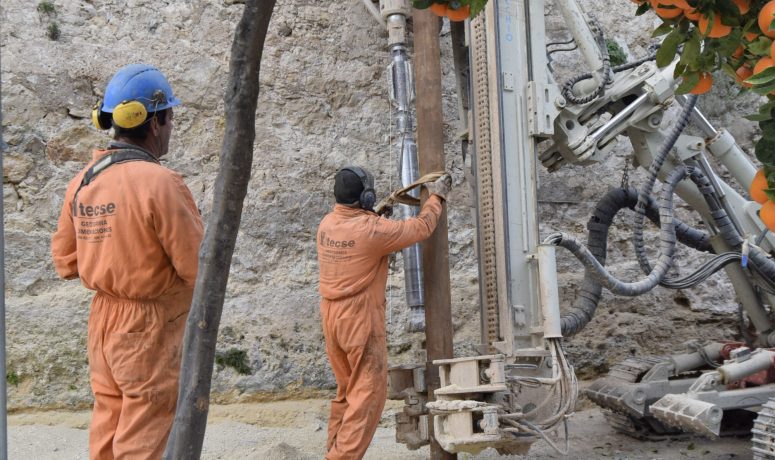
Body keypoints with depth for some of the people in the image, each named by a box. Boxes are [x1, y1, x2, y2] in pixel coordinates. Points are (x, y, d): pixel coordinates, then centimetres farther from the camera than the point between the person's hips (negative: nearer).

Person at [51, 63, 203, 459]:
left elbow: (65, 260, 10)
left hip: (103, 321, 7)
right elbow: (200, 267, -17)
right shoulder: (160, 183, -20)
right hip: (150, 328, -7)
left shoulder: (82, 182, 2)